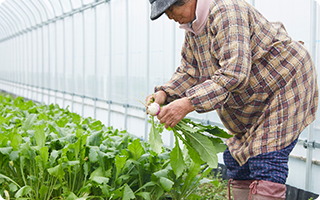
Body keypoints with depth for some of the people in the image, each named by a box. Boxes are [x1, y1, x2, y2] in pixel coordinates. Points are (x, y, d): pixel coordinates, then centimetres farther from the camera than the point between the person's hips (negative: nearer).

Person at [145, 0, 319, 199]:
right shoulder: (192, 28, 4)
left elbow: (235, 72, -35)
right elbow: (189, 71, 6)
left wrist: (188, 103, -40)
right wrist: (164, 93, -13)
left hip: (286, 84, -10)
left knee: (266, 164, -17)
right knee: (236, 160, 8)